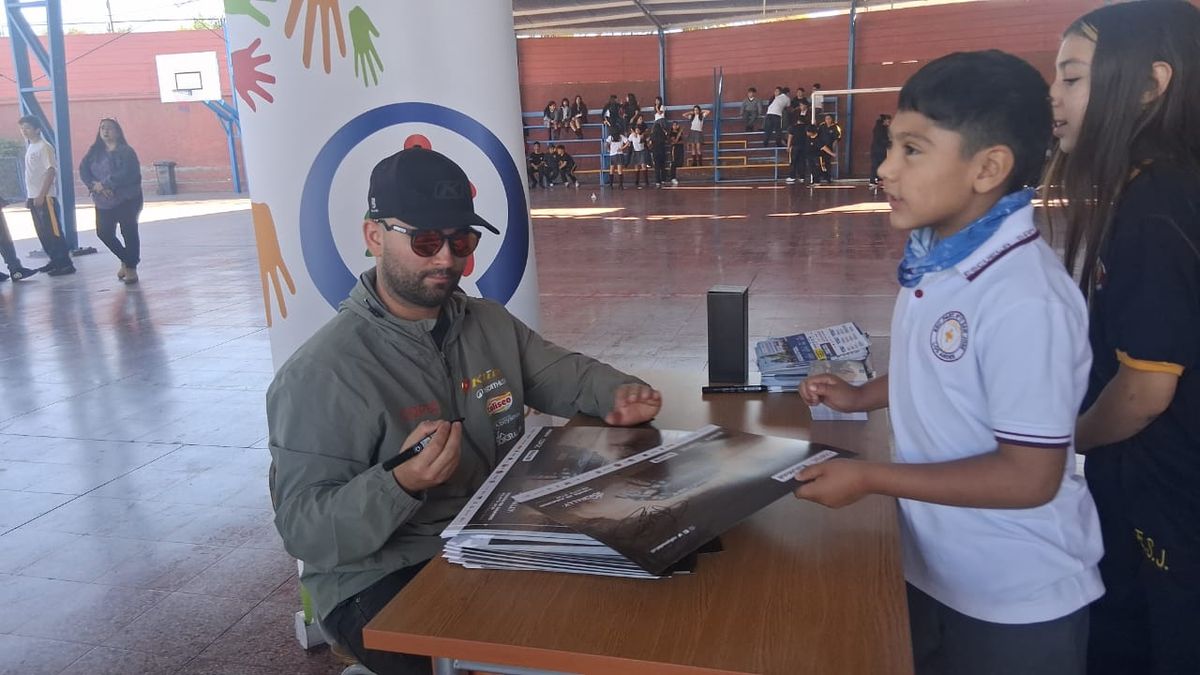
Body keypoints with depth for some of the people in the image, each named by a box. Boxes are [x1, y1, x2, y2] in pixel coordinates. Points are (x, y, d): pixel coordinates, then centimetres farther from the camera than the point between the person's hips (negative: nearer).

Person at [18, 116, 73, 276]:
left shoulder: (44, 147, -10)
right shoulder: (30, 147, 16)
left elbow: (51, 171, -16)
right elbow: (31, 174, 19)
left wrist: (41, 195, -19)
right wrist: (29, 197, 17)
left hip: (45, 197, -9)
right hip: (34, 197, 9)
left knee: (54, 231, -8)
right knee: (42, 232, 10)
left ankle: (66, 264, -6)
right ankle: (55, 261, 18)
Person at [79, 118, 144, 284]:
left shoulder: (125, 151, -8)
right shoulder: (94, 151, 9)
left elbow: (126, 173, -21)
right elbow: (83, 170, 1)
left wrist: (105, 185, -21)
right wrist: (95, 185, -17)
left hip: (127, 200, -6)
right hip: (103, 202, 6)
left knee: (129, 232, -1)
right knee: (104, 233, 8)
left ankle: (131, 267, 11)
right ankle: (125, 259, 29)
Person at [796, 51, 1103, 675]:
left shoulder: (1026, 301, -29)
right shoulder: (934, 254, -3)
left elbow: (1029, 477, -26)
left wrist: (869, 479, -23)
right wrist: (864, 396, 4)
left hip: (1015, 600, -7)